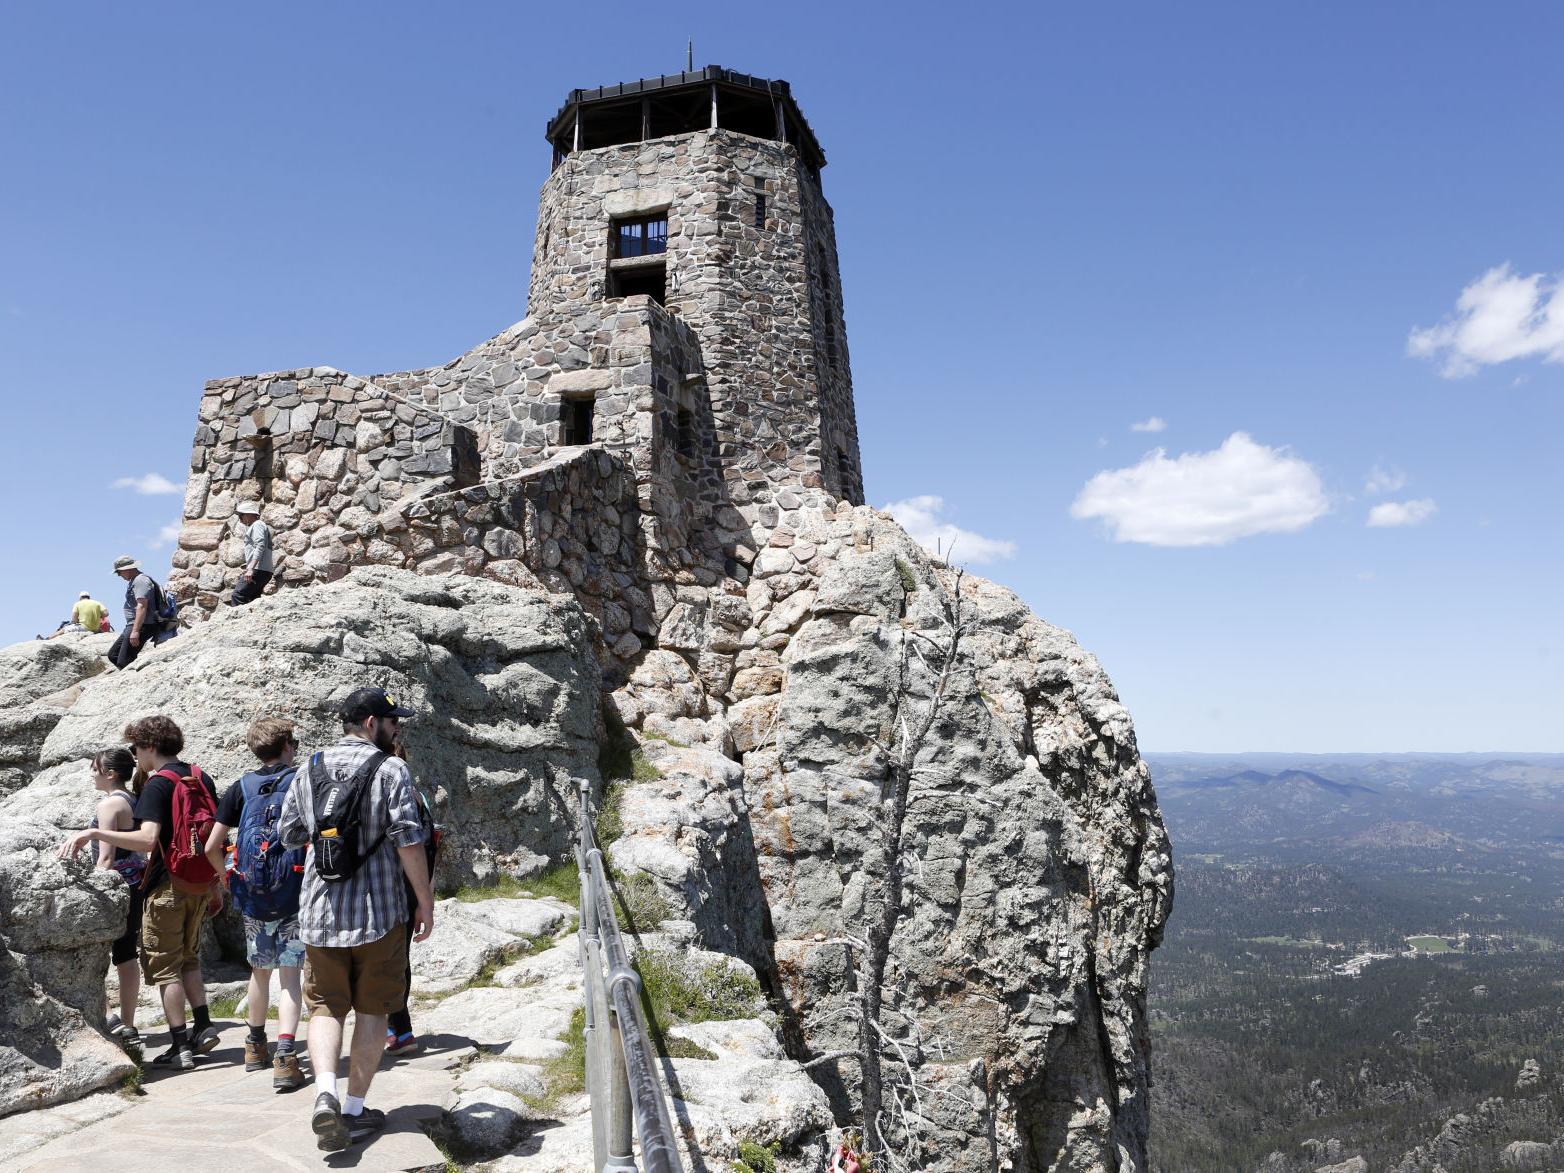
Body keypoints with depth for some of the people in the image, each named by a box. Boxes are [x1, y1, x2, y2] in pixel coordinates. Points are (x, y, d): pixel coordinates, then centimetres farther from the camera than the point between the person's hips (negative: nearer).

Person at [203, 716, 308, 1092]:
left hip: (252, 896, 3)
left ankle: (255, 1046, 37)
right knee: (289, 975, -1)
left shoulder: (240, 788, 4)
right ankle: (284, 1057, -12)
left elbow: (212, 848, 2)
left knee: (260, 971, 20)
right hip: (295, 896, -3)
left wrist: (230, 878, 17)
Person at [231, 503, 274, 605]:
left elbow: (260, 547, -17)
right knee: (252, 599, 7)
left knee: (237, 596, -17)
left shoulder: (257, 525, -3)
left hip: (258, 570, -10)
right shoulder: (255, 526, 29)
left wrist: (250, 568, -26)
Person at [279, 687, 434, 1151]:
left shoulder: (309, 770, 6)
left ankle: (325, 1094, -7)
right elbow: (408, 840, -15)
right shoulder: (391, 770, -10)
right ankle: (354, 1111, 16)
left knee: (326, 1006, 13)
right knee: (371, 1010, 10)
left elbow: (290, 835, 14)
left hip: (319, 912, 4)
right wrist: (425, 902, -7)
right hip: (379, 911, -3)